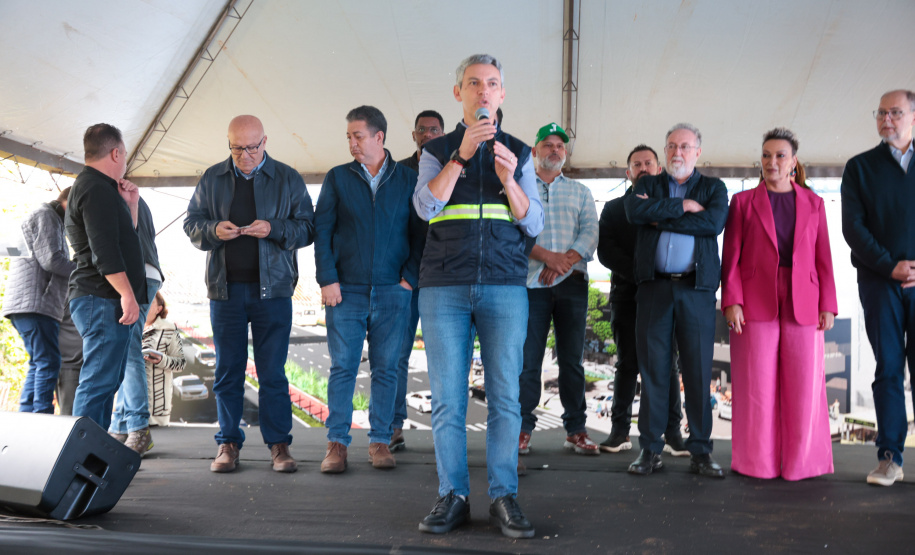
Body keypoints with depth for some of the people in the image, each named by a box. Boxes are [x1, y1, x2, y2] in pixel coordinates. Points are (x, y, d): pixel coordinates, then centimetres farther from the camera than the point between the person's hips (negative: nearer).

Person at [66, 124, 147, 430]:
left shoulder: (88, 185, 23)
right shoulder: (97, 188, -12)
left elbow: (121, 238, 27)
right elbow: (104, 249, -22)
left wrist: (131, 205, 15)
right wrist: (127, 294, -23)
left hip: (102, 301, 11)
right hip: (102, 301, -11)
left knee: (107, 380, 14)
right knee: (98, 382, -11)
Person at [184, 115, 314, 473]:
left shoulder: (288, 179, 5)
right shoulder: (211, 179, 11)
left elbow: (307, 228, 2)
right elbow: (191, 223, 12)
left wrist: (274, 229, -15)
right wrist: (214, 230, -9)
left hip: (272, 288, -2)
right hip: (225, 287, 2)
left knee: (272, 371, 0)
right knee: (228, 370, 6)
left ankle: (279, 444, 8)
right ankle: (228, 443, 16)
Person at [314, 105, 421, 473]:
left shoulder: (408, 180, 7)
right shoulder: (337, 178, 9)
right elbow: (322, 231, 5)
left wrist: (410, 278, -2)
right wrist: (327, 279, -5)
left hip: (392, 292, 0)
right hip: (346, 290, 0)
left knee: (386, 368, 5)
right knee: (342, 367, 0)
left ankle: (380, 441, 15)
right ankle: (337, 443, 8)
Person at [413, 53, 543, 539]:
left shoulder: (519, 153, 14)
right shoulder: (437, 150, 12)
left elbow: (534, 225, 6)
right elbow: (425, 206, -6)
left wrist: (510, 181, -10)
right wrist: (461, 155, -13)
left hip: (505, 287, 1)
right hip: (444, 288, 0)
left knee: (505, 395, -2)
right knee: (447, 397, 0)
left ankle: (504, 497, 6)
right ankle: (452, 496, 8)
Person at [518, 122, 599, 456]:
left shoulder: (581, 192, 19)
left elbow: (590, 233, 6)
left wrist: (566, 260, -11)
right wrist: (547, 256, -15)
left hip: (572, 281, 2)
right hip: (531, 282, -2)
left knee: (572, 359, 3)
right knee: (528, 357, -4)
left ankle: (575, 430, 9)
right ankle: (523, 429, 3)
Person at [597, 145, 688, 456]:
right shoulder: (614, 208, 14)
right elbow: (605, 251, 2)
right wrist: (639, 274, -12)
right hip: (626, 294, 1)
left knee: (667, 363, -2)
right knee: (627, 363, 2)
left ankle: (672, 432, 1)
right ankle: (620, 431, 6)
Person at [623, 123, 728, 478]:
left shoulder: (714, 188, 15)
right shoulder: (648, 184, 17)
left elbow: (714, 222, -7)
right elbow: (634, 210, -6)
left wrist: (659, 218, -5)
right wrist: (682, 206, -6)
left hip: (697, 289, 0)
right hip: (654, 287, 1)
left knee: (699, 371, 0)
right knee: (653, 368, 1)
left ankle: (700, 451, 9)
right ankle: (650, 449, 9)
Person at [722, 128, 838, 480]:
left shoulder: (813, 203, 13)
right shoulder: (743, 202, 8)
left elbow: (823, 259, 10)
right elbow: (731, 257, 2)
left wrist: (827, 305, 2)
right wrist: (732, 302, -8)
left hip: (802, 305, 2)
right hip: (755, 304, -1)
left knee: (804, 385, 1)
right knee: (757, 386, 0)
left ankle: (801, 462, 14)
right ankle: (758, 462, 11)